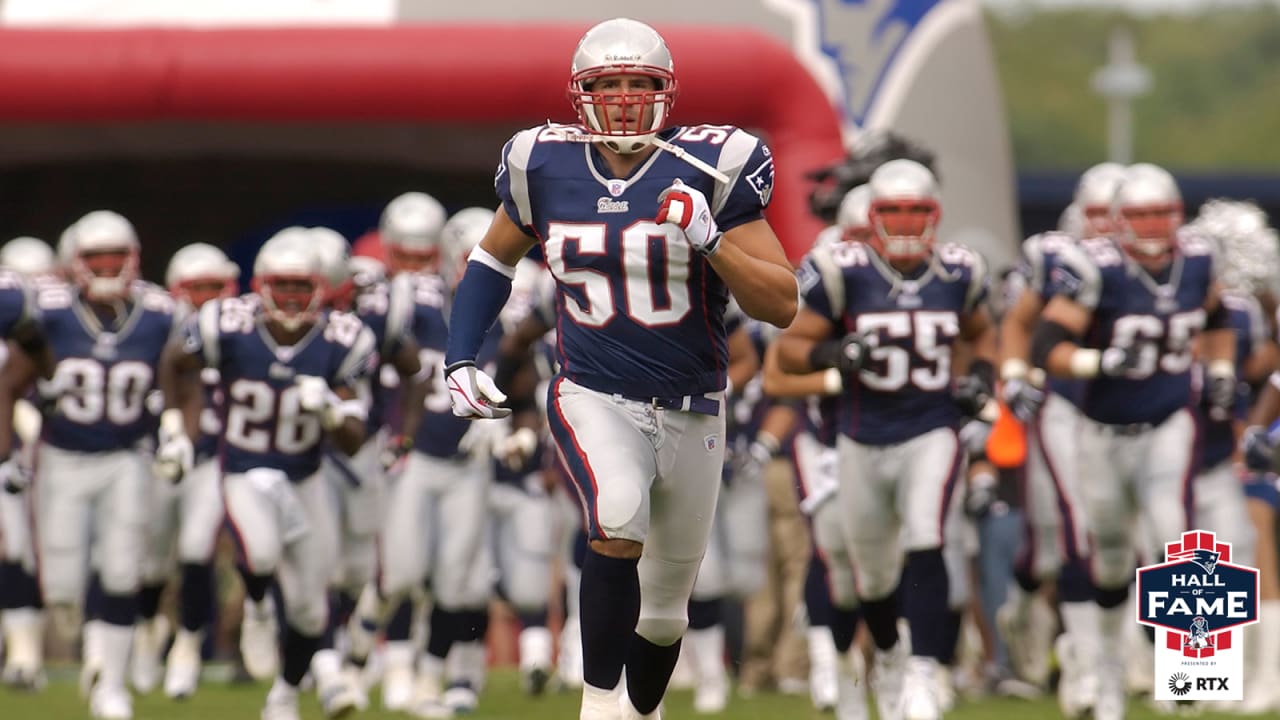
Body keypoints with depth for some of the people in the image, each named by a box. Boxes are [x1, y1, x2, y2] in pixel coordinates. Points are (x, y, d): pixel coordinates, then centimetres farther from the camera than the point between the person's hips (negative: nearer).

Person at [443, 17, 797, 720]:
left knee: (664, 606, 14)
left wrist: (709, 239, -26)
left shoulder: (708, 169, -10)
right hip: (593, 397, -1)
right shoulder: (545, 167, -3)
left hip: (691, 411, 1)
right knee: (619, 521, -32)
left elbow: (781, 305, -12)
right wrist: (460, 359, 7)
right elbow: (495, 255, 17)